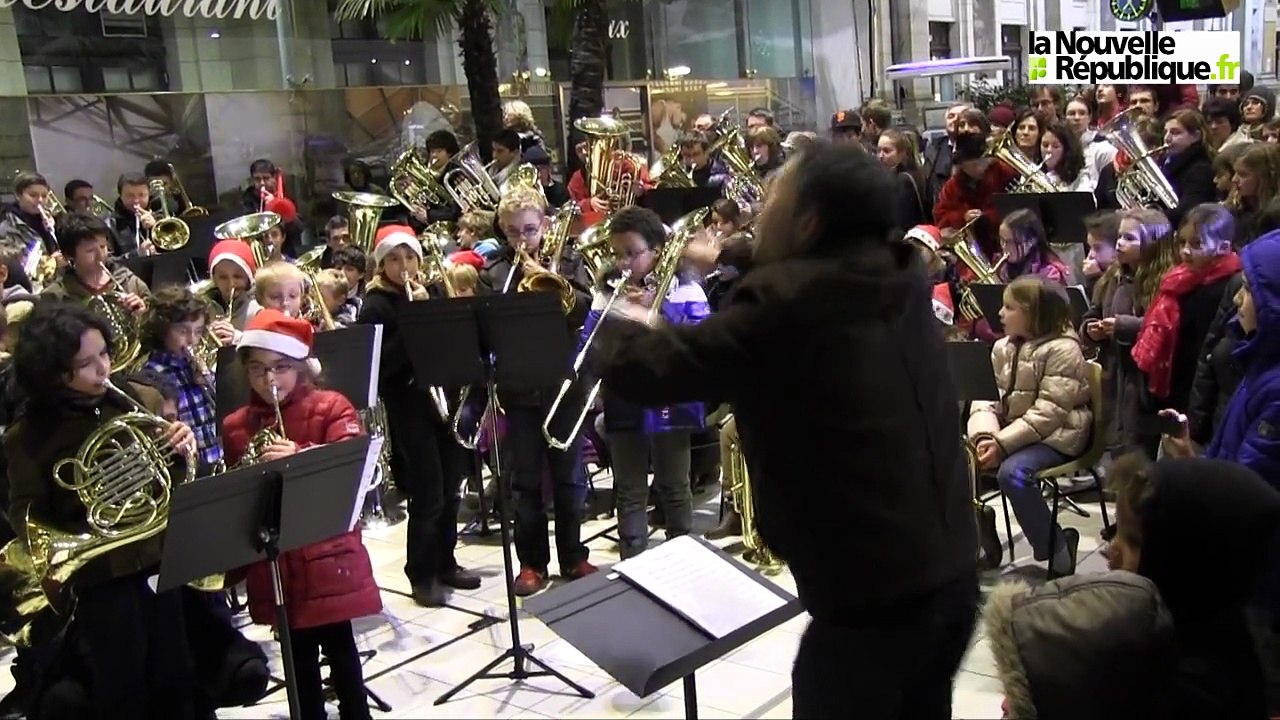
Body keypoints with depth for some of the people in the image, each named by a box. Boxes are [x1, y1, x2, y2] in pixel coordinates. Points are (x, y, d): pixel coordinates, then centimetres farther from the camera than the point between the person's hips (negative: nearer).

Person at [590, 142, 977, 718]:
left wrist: (622, 326, 6)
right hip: (952, 573, 7)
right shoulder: (902, 278, 1)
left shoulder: (788, 305, -21)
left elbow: (646, 371, -15)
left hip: (874, 596, -7)